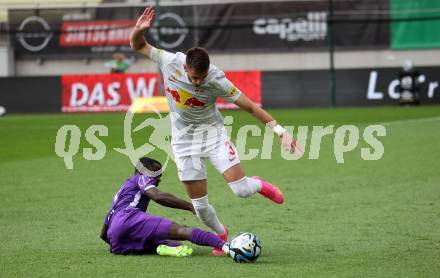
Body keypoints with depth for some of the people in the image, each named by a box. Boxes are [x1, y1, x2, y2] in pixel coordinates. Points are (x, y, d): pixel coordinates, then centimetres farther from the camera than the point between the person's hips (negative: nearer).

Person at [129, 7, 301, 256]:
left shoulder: (216, 79, -23)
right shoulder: (170, 62, -18)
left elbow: (249, 105, -17)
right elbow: (138, 46, -4)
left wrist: (281, 131, -18)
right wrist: (139, 29, -27)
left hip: (213, 134, -2)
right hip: (184, 140, 2)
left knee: (242, 190, -15)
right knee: (199, 204, 1)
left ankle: (258, 185, 23)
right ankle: (221, 234, 32)